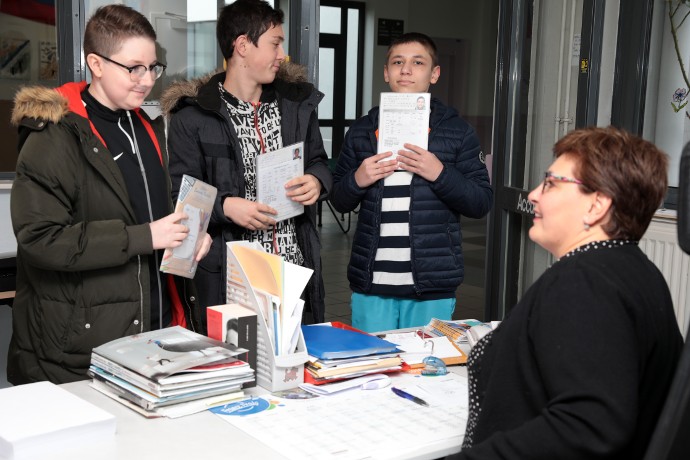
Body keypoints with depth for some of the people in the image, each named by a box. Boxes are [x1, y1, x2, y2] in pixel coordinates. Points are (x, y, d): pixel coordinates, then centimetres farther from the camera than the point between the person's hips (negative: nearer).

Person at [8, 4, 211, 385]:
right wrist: (141, 237, -21)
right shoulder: (56, 138, -11)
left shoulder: (148, 129, 13)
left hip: (160, 325, 7)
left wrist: (190, 233, 3)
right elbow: (39, 238, -18)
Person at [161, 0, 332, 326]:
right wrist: (224, 205, -20)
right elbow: (179, 194, -3)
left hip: (298, 270, 4)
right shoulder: (192, 117, -4)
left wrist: (317, 181, -2)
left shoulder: (297, 101, 11)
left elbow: (318, 161, 20)